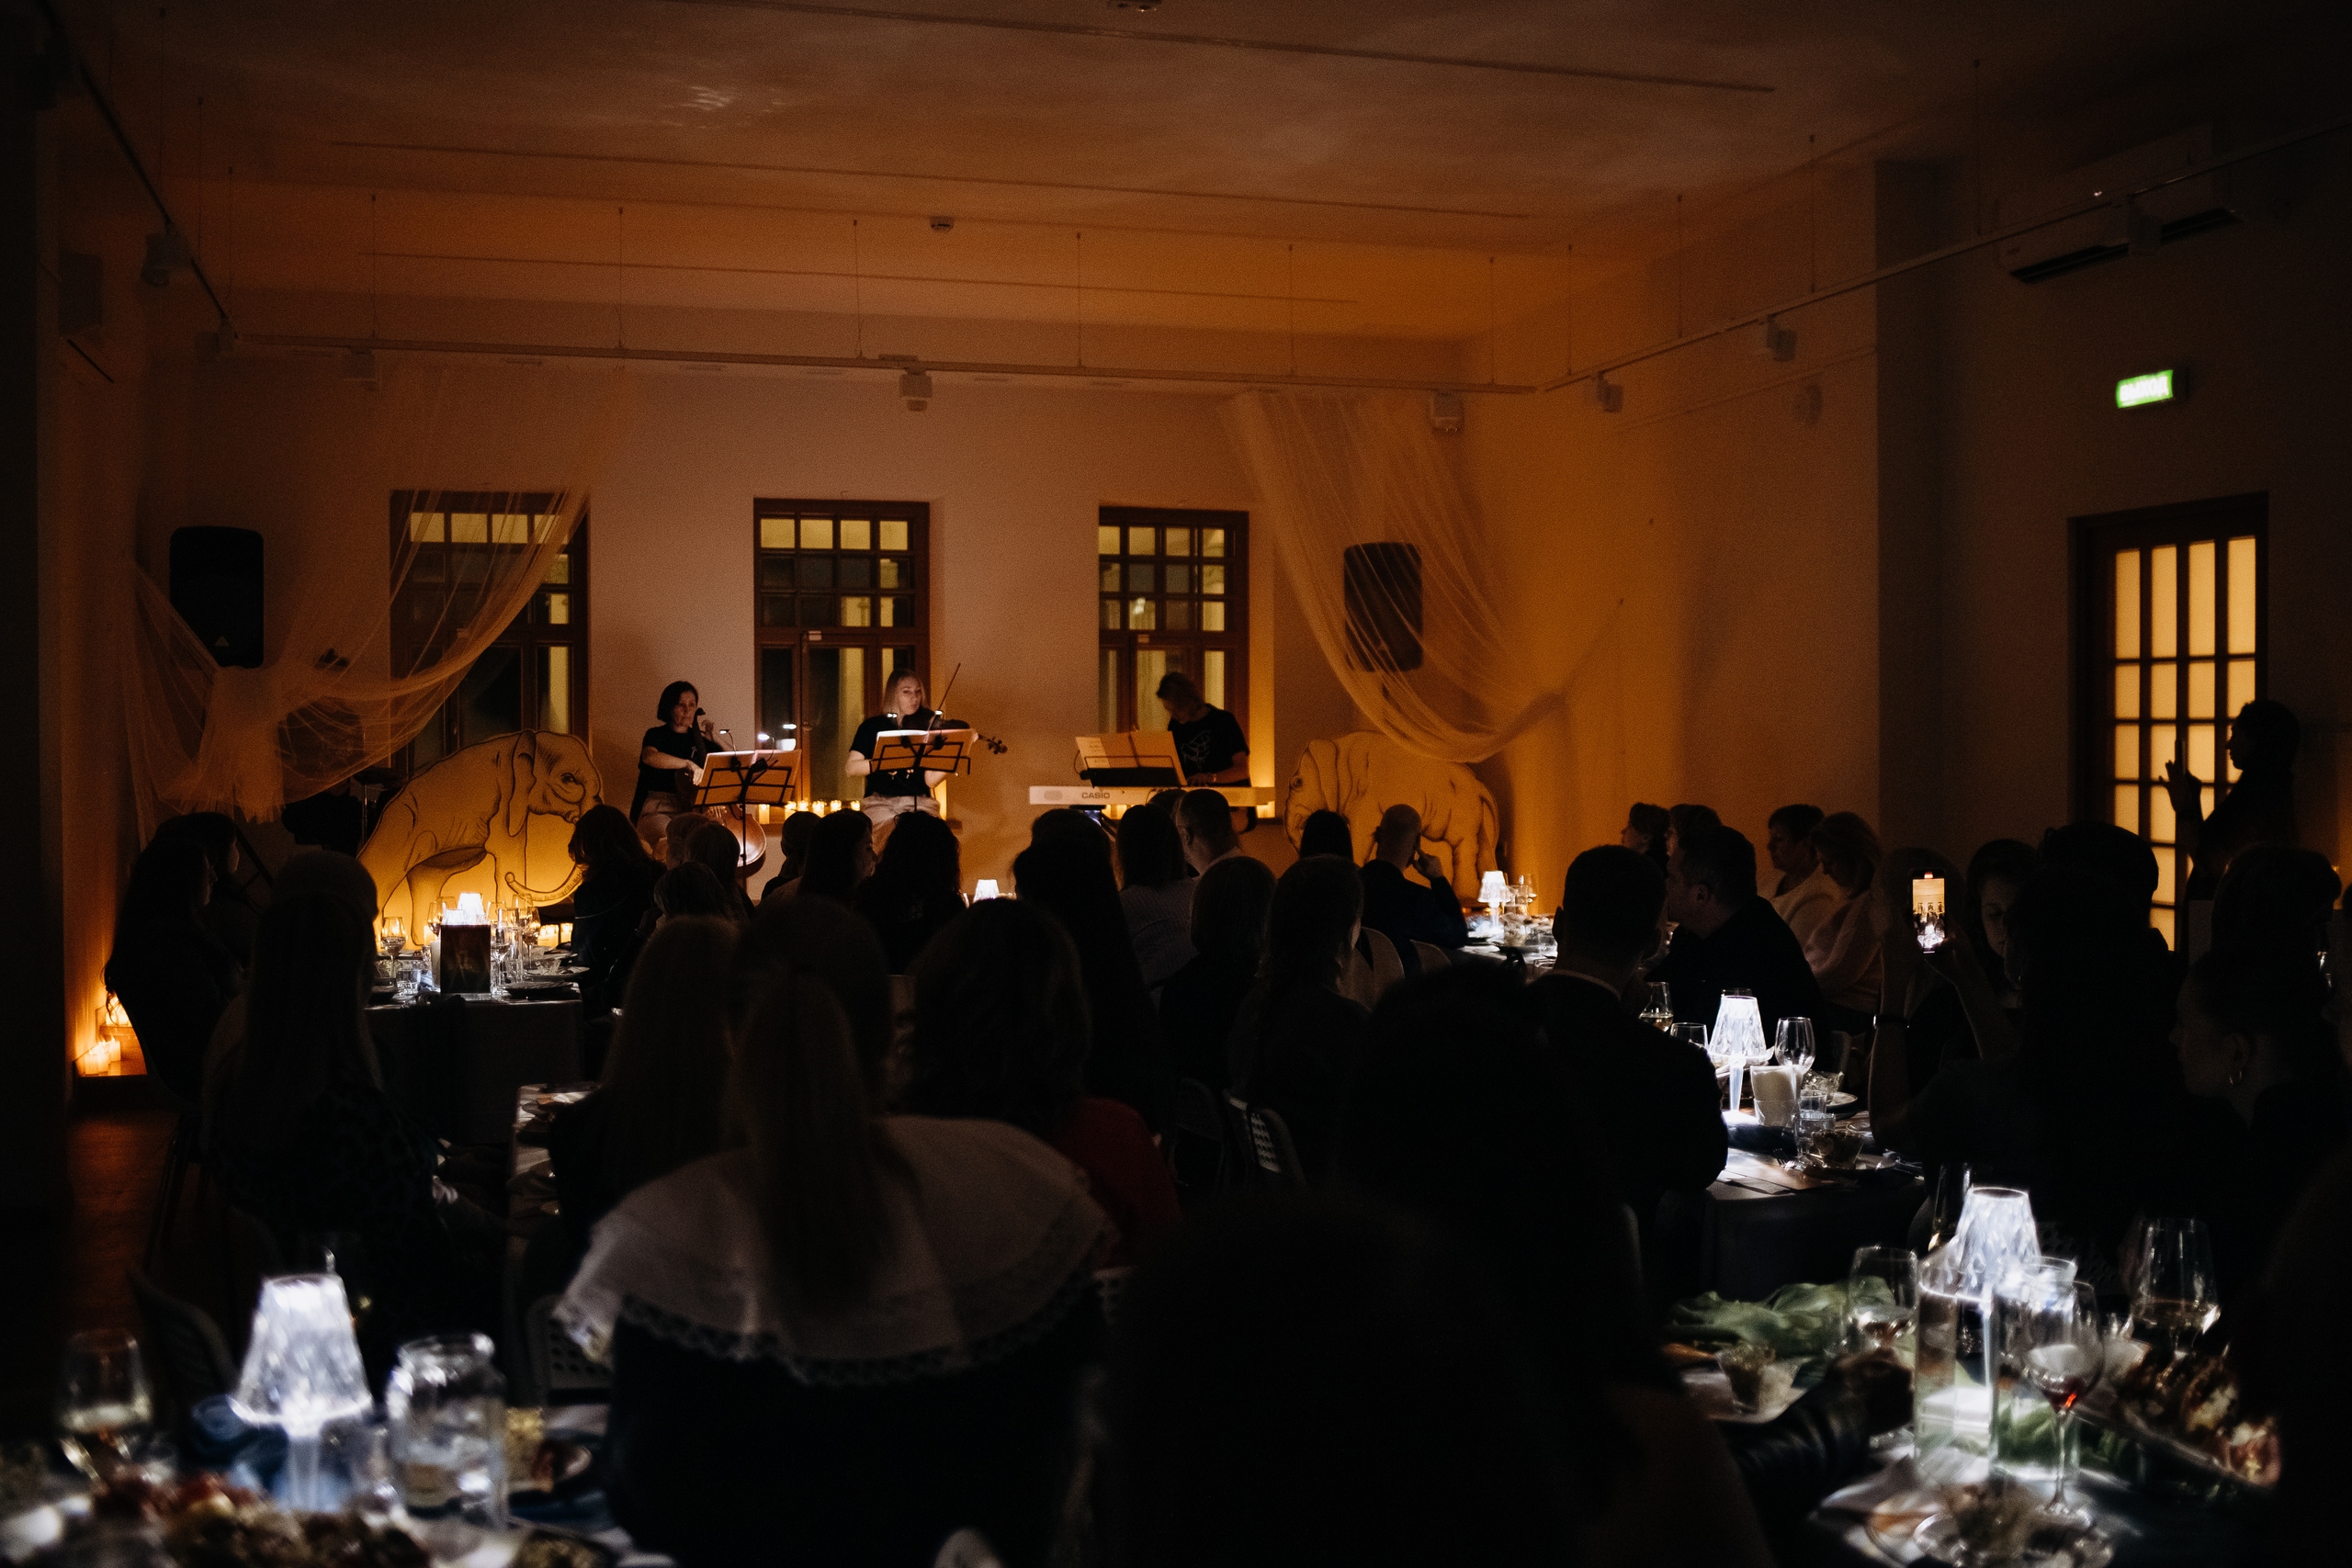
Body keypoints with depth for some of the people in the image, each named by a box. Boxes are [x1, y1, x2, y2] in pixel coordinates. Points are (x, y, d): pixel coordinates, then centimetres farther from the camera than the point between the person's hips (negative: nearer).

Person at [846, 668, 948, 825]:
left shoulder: (926, 726, 7)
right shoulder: (872, 727, 6)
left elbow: (930, 779, -3)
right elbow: (850, 768, -6)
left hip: (918, 802, 1)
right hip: (880, 802, -1)